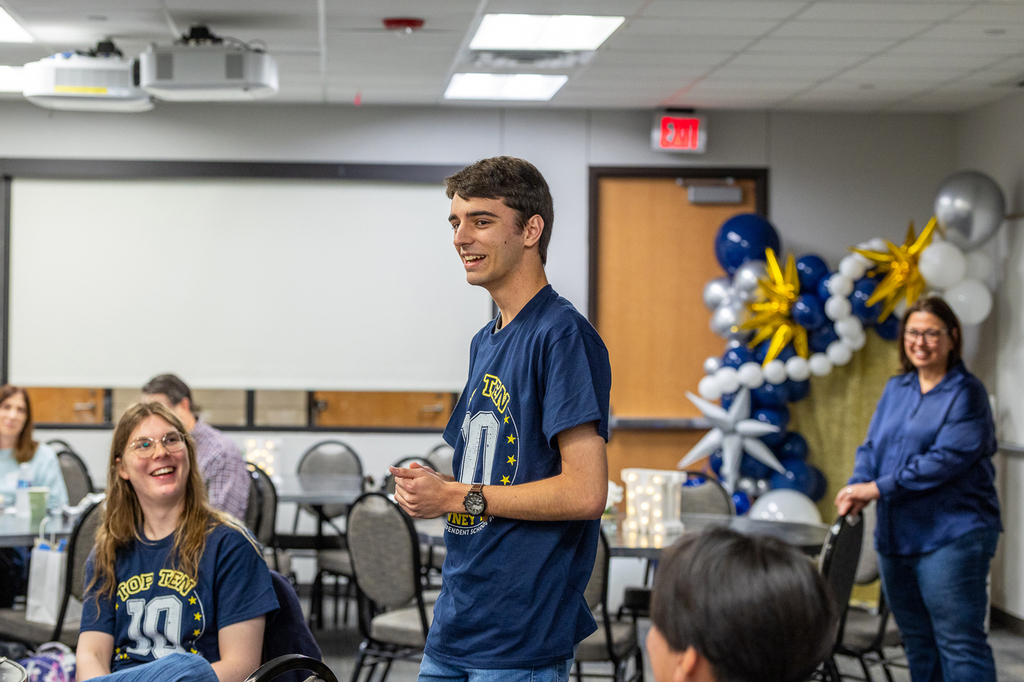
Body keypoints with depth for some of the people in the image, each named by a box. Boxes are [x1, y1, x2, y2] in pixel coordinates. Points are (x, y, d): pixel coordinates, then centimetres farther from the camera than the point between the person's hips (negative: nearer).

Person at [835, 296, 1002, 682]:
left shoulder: (966, 393, -6)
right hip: (896, 535, 7)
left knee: (959, 646, -9)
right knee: (917, 644, 14)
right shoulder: (896, 389, 15)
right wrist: (858, 488, -9)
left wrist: (879, 488, -18)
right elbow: (872, 446, 12)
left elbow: (947, 459, -17)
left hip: (950, 536, -7)